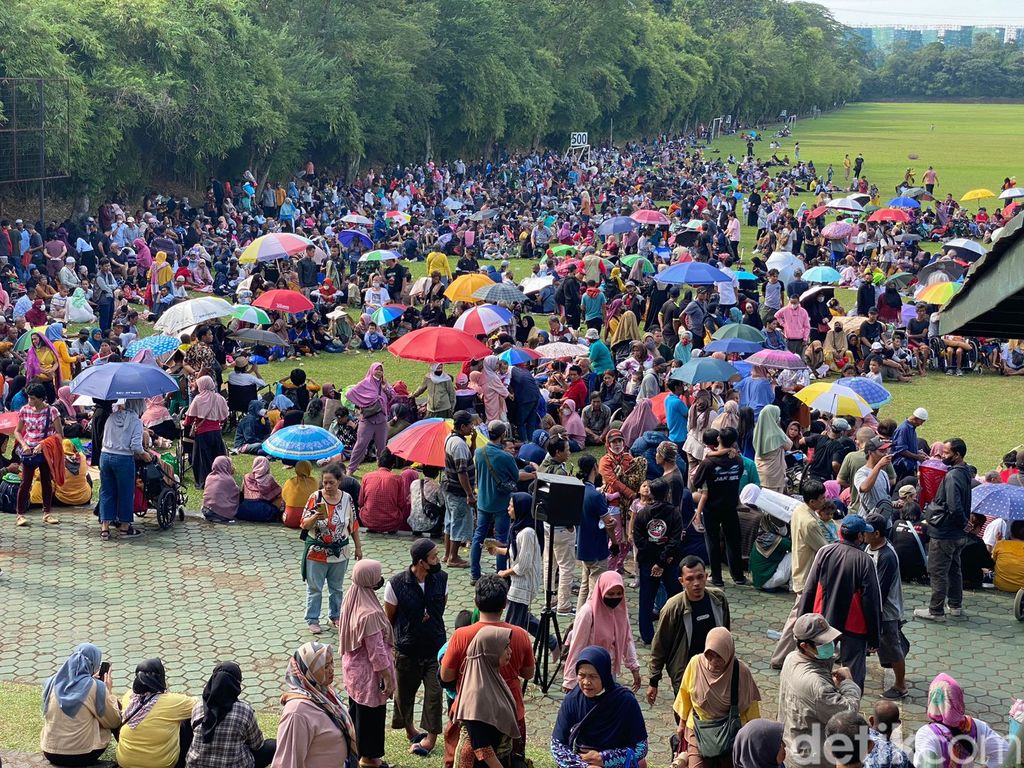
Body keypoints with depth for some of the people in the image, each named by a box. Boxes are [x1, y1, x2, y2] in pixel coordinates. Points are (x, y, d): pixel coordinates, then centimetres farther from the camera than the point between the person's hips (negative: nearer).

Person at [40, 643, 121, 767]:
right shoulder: (95, 687, -15)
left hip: (50, 754, 5)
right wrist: (108, 691, 6)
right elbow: (114, 722, -4)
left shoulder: (51, 683, -3)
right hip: (83, 757, -5)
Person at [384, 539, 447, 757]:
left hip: (435, 647, 2)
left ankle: (431, 736, 15)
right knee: (405, 692, 15)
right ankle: (409, 728, 40)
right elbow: (388, 618, -6)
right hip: (407, 649, -1)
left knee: (434, 692, -1)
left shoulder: (441, 579, -9)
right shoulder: (396, 585, -18)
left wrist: (432, 620, 3)